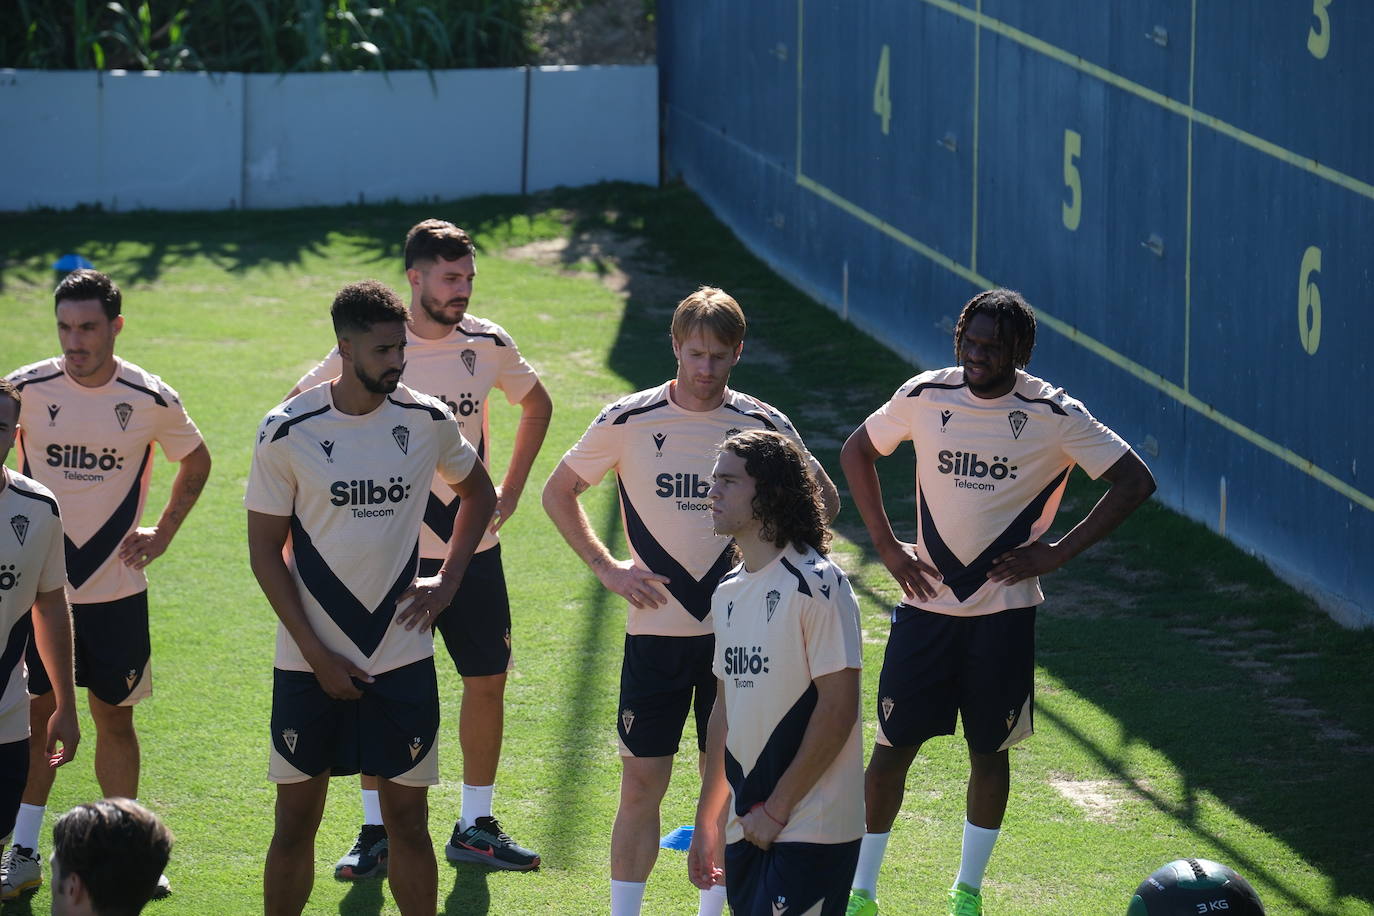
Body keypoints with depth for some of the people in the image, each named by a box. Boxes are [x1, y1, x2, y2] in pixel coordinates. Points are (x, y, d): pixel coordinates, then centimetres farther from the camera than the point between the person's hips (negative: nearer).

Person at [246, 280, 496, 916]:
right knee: (296, 820, 4)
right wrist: (318, 655, -9)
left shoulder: (427, 421, 0)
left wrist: (446, 582, 7)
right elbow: (265, 551, -4)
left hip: (402, 657, 2)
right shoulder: (288, 432, -8)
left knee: (408, 820, 4)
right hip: (310, 663, -2)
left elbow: (478, 493, 20)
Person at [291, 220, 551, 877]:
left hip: (473, 545, 3)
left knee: (487, 680, 5)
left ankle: (474, 828, 17)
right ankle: (375, 834, 11)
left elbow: (537, 404, 19)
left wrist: (510, 491, 12)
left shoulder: (486, 343, 0)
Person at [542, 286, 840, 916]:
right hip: (656, 629, -1)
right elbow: (558, 492, 9)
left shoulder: (763, 426, 0)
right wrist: (606, 567, 0)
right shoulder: (628, 422, -4)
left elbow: (824, 499, 15)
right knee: (642, 783, -3)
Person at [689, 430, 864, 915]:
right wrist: (706, 822, 18)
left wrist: (777, 808, -13)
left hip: (810, 833, -8)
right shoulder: (729, 592, 14)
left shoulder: (816, 585, -11)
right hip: (746, 830, 8)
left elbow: (838, 708, -15)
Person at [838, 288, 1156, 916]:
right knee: (893, 746, 2)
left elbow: (1135, 482, -5)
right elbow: (857, 452, 13)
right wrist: (886, 546, 4)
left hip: (1004, 610, -1)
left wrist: (1058, 553, -10)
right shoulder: (924, 398, -3)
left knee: (988, 750, 8)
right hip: (927, 601, 1)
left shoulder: (1054, 416, -10)